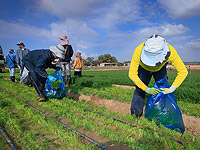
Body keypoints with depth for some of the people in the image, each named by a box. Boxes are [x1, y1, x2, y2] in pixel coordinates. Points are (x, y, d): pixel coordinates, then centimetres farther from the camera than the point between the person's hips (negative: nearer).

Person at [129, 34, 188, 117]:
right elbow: (132, 74, -33)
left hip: (160, 69, 1)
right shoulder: (139, 51, -42)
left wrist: (171, 89, -36)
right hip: (144, 68, -1)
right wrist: (146, 89, -37)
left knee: (163, 89, -10)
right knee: (139, 90, -8)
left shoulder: (170, 52, -39)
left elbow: (183, 71, -26)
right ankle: (135, 115, 6)